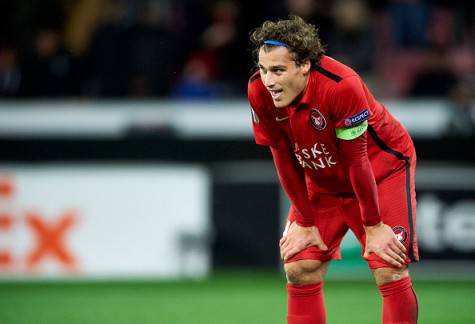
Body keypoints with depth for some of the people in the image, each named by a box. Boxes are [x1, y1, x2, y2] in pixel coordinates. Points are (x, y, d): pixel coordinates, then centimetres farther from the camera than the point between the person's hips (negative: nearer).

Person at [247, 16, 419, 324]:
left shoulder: (341, 86, -36)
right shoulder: (259, 92, -21)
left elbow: (356, 161, -26)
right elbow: (285, 160, -9)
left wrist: (373, 226, -18)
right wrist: (305, 223, -4)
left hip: (382, 168, -5)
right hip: (322, 178, 5)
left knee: (390, 273, -14)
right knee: (299, 270, -2)